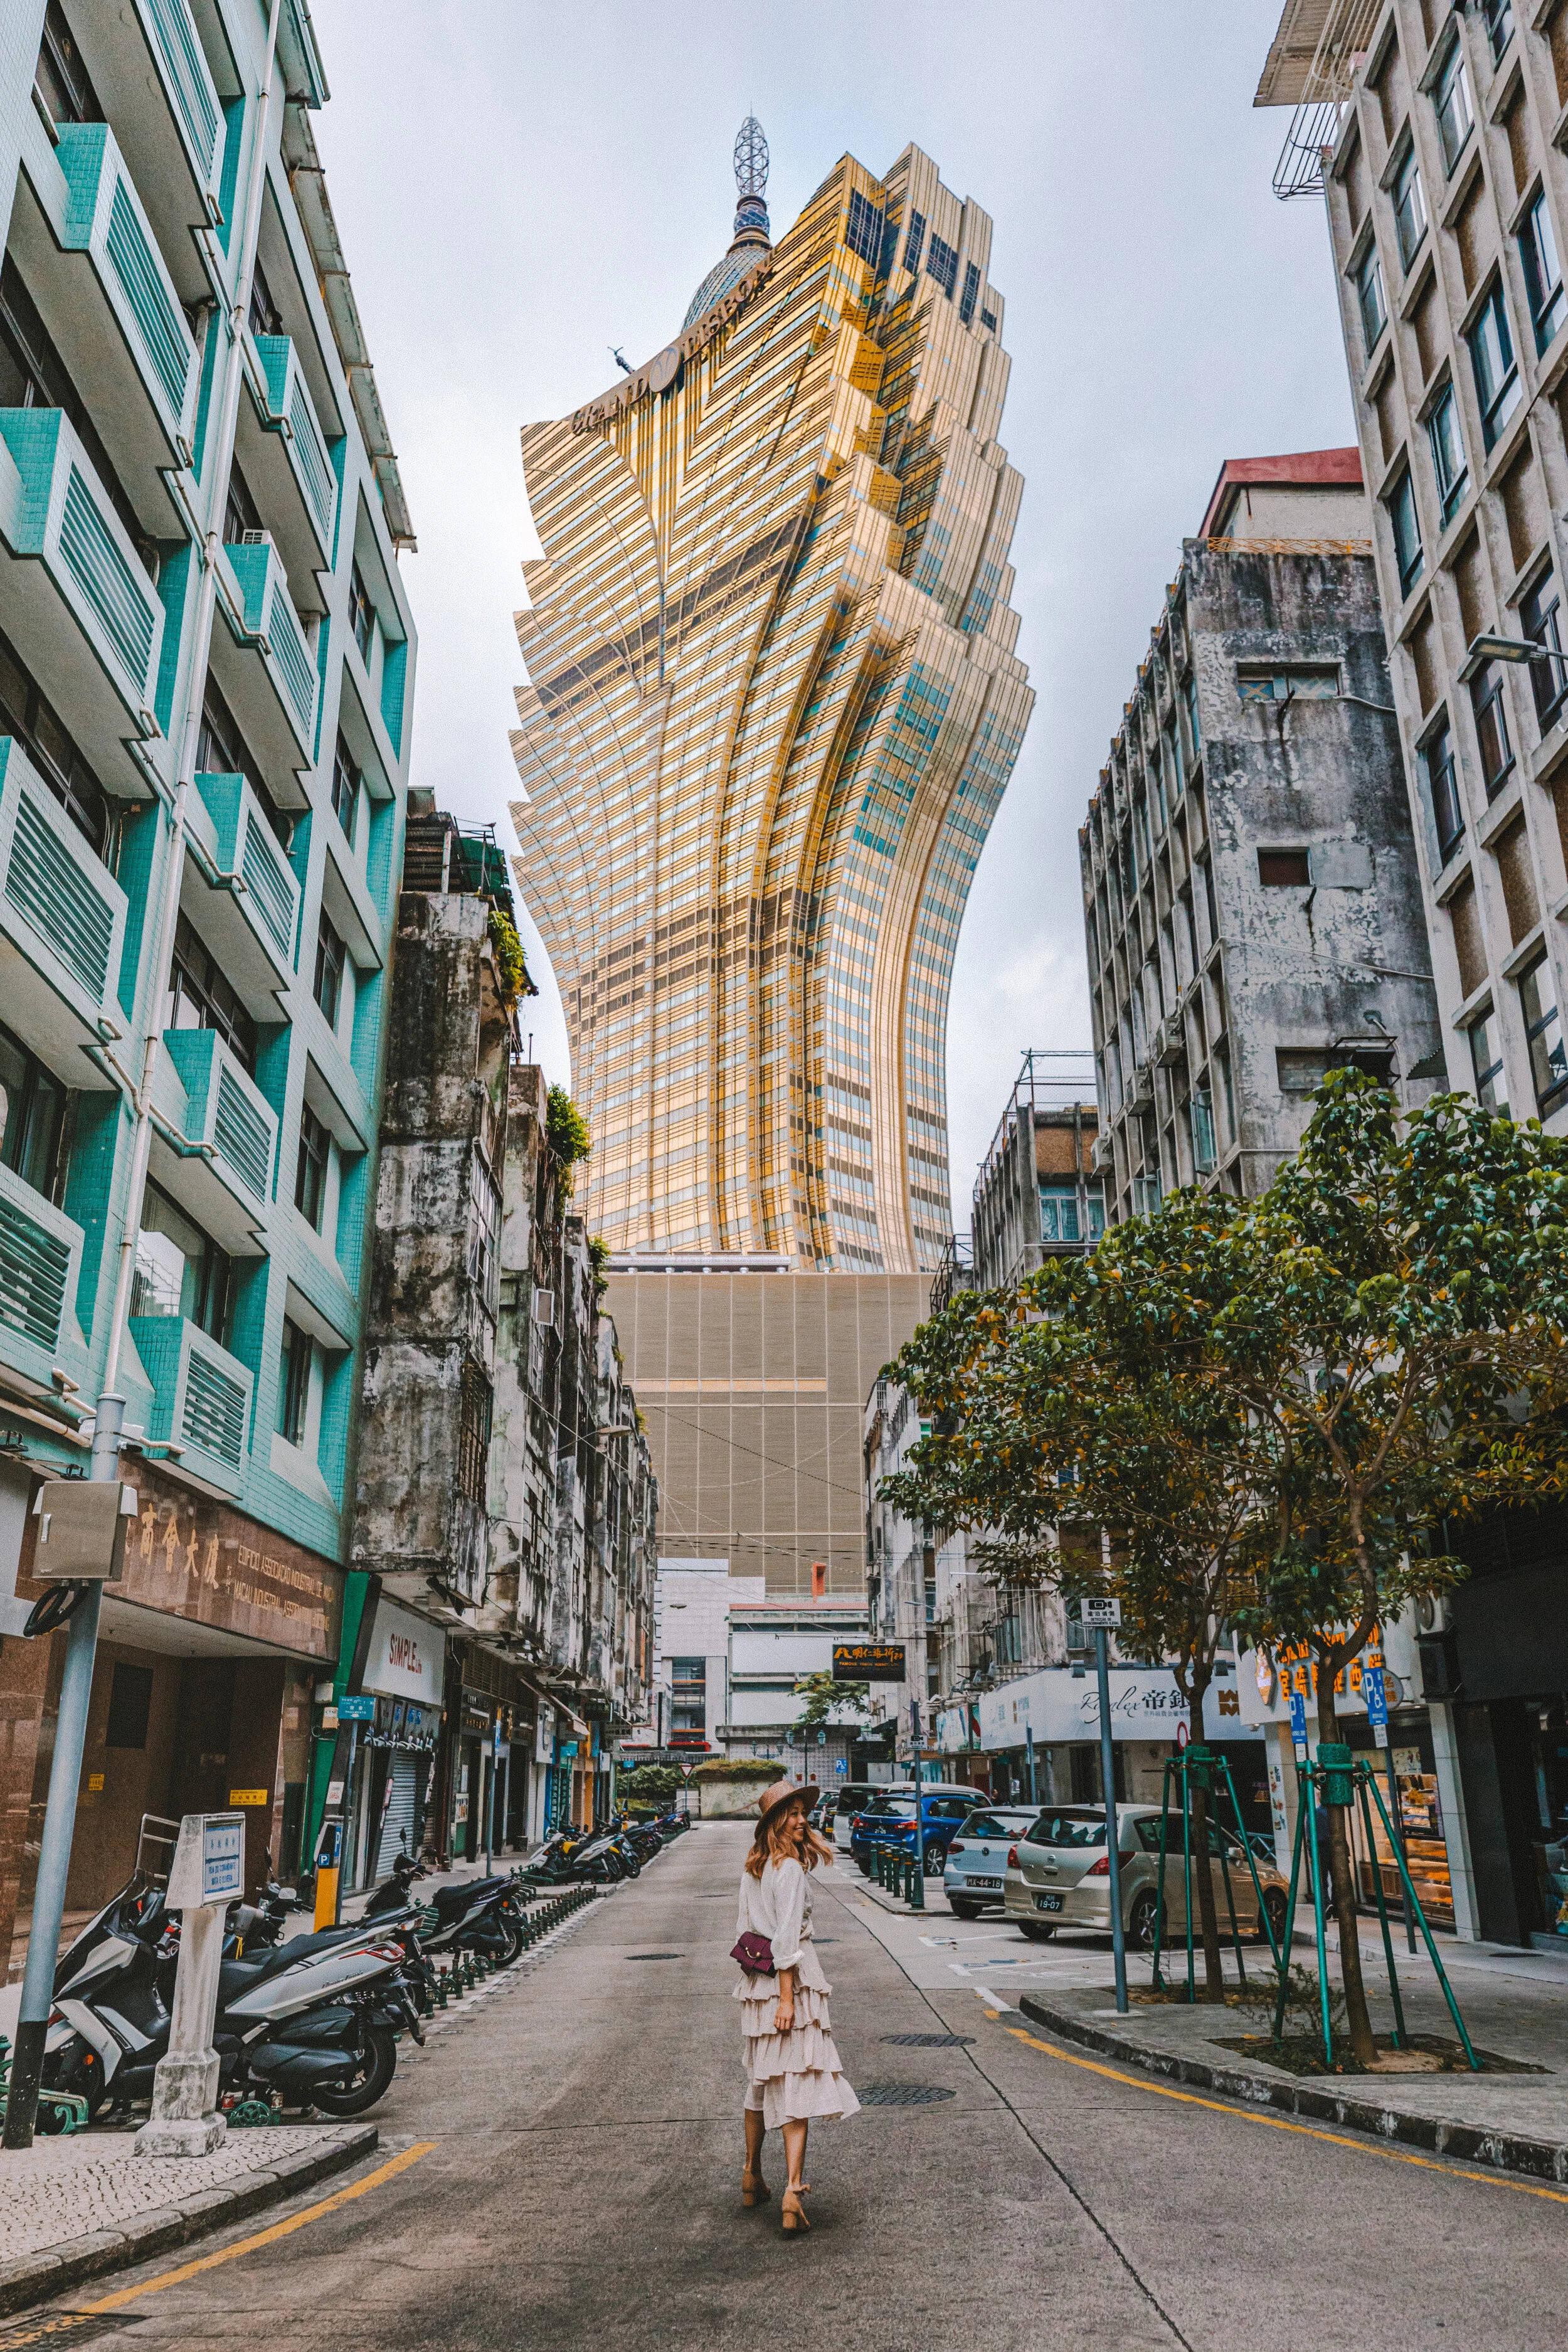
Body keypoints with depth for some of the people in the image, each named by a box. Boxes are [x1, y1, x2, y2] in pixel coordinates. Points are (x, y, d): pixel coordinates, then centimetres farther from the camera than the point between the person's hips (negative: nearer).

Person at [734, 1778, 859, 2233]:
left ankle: (752, 2178, 34)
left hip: (755, 1982, 8)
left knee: (761, 2077, 21)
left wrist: (753, 1978, 20)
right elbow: (787, 1935, -20)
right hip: (792, 1977, -8)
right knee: (797, 2080, -4)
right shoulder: (790, 1868, -16)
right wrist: (787, 1996, -20)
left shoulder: (752, 1866, 10)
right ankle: (792, 2192, -9)